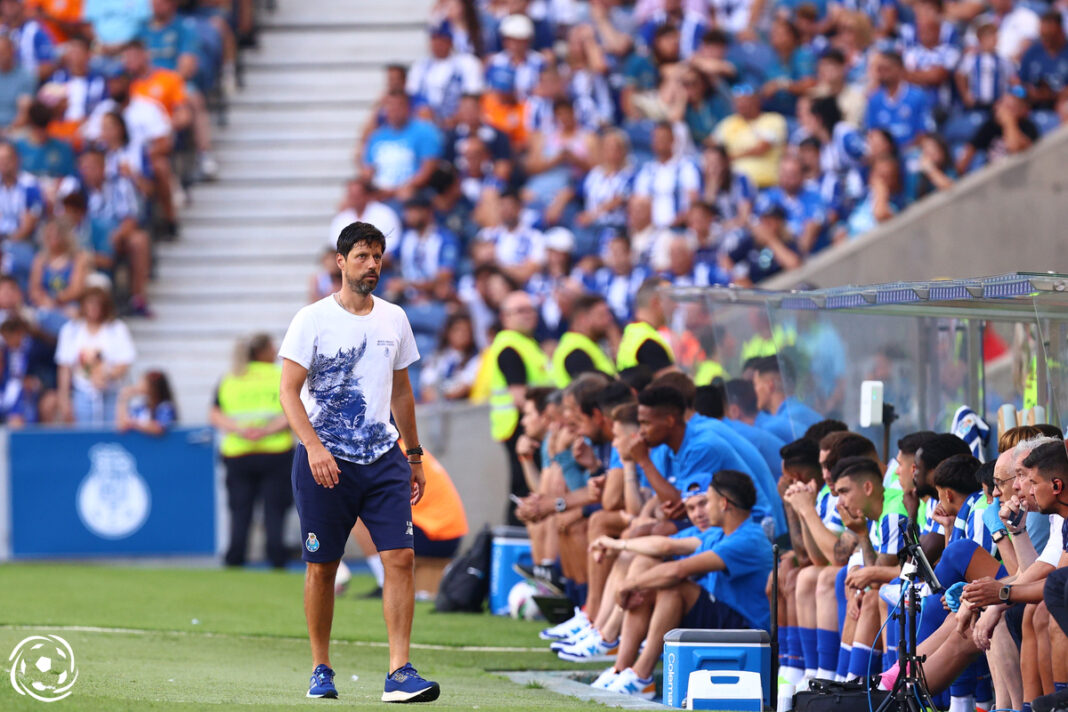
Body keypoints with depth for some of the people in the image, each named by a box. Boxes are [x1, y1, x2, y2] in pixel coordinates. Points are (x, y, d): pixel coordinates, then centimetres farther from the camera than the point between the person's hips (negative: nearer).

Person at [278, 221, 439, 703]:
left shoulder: (394, 319, 11)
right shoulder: (313, 319, -4)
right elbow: (289, 391, -9)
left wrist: (414, 455, 20)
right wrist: (314, 446, -22)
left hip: (383, 459, 4)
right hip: (324, 461, -3)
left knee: (401, 557, -10)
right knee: (322, 568, 3)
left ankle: (399, 673, -12)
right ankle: (320, 670, 18)